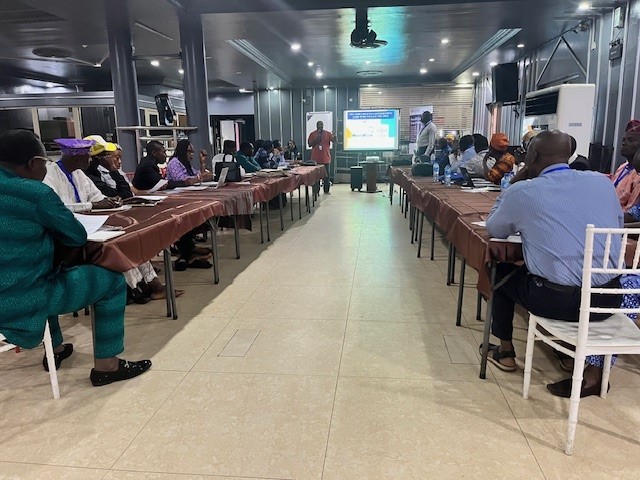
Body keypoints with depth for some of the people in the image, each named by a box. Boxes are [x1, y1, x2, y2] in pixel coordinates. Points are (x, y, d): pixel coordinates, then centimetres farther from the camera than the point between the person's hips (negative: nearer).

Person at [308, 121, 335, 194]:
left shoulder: (328, 133, 3)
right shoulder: (312, 134, 4)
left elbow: (334, 140, -8)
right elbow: (309, 144, 1)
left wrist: (334, 137, -31)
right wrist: (316, 139, -13)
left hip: (325, 158, 0)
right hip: (316, 159, 0)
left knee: (326, 174, 5)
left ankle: (326, 190, 12)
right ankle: (316, 190, 9)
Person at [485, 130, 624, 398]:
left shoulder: (522, 192, -6)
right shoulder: (603, 182, 6)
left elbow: (494, 230, 10)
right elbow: (616, 226, 21)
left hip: (557, 300, -4)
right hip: (608, 299, 4)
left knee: (502, 272, 22)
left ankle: (505, 352, 35)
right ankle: (594, 370, 29)